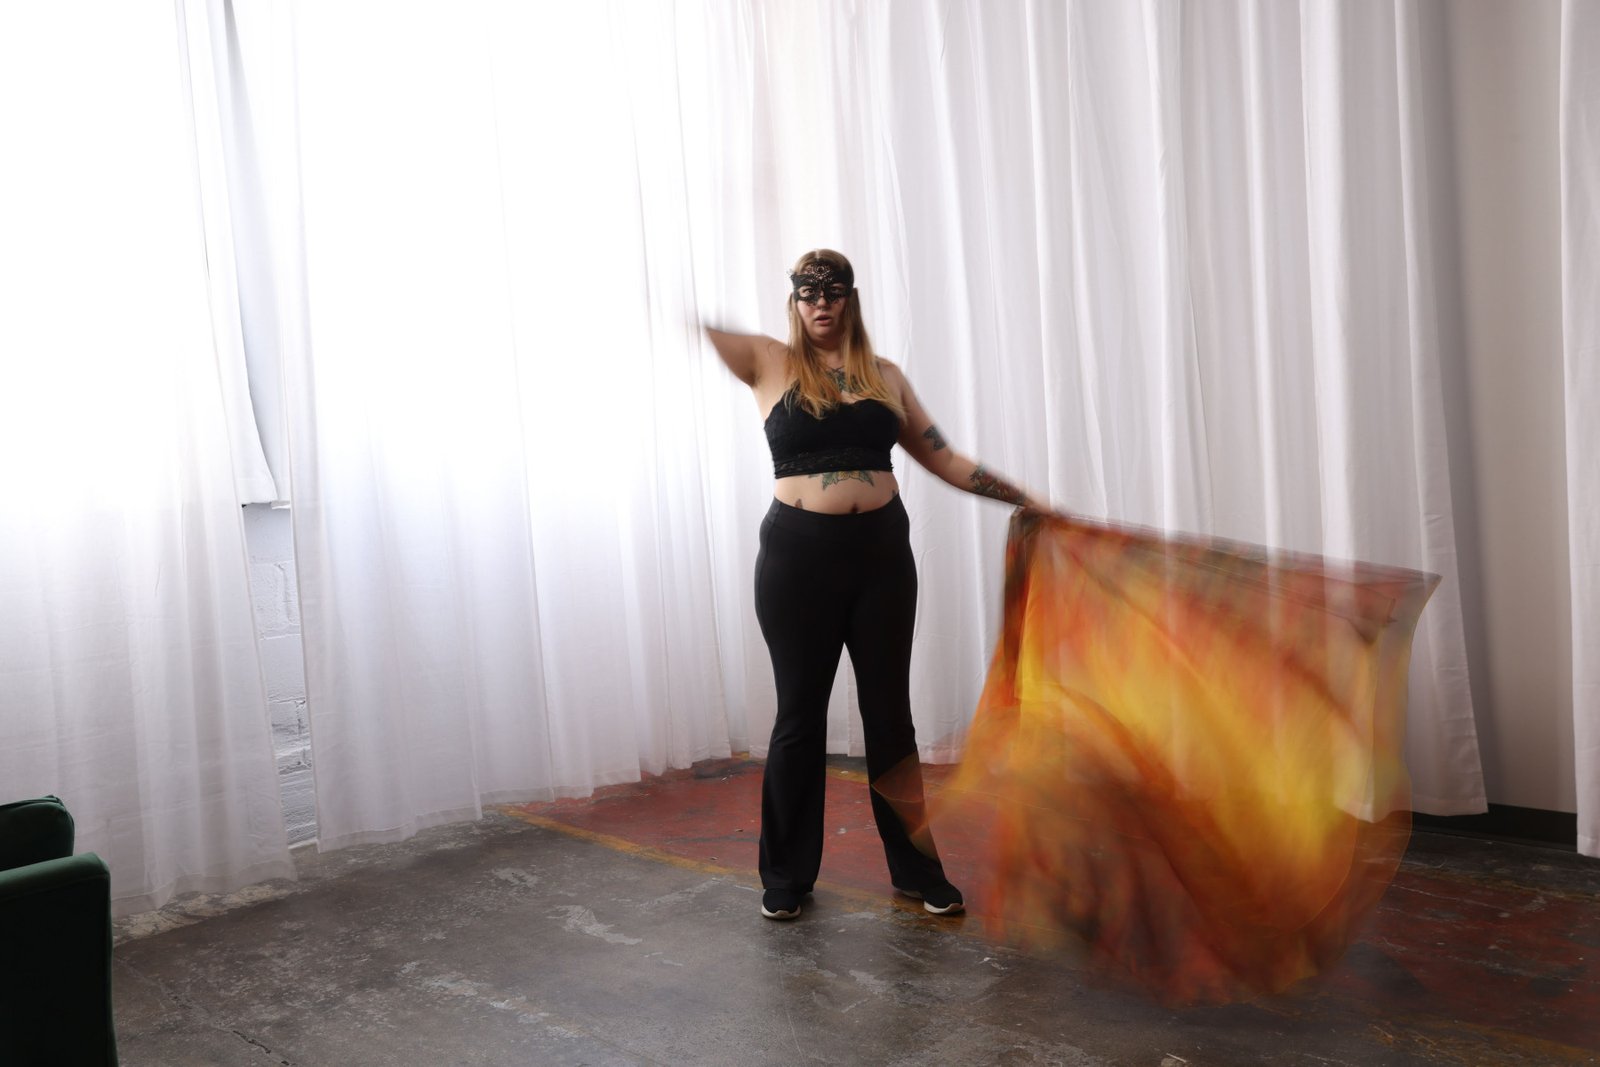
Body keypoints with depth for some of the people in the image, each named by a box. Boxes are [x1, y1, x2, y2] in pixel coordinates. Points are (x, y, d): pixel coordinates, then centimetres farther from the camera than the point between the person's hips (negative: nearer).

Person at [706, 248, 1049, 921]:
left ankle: (917, 869, 21)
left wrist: (1023, 498, 9)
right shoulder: (770, 364, 4)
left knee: (889, 712, 9)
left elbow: (944, 460, 12)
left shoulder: (885, 377, 10)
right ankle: (787, 876, 21)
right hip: (798, 555, -2)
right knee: (800, 715, 6)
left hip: (881, 551, 2)